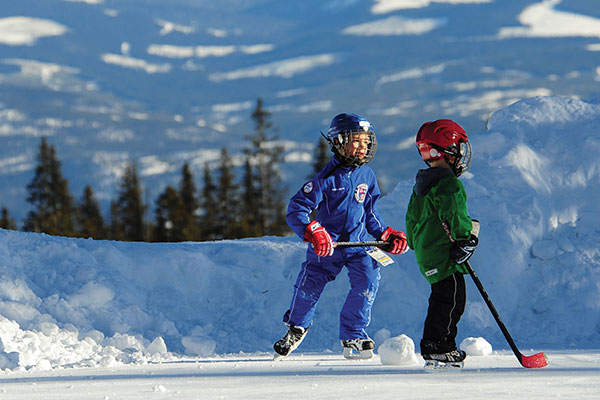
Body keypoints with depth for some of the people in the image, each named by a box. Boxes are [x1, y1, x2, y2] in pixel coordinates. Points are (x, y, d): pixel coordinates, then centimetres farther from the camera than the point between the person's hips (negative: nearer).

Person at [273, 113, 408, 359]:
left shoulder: (367, 176, 6)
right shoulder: (328, 178, -11)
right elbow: (296, 209, -14)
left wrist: (387, 235, 9)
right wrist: (313, 232, -29)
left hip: (357, 242, 3)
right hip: (327, 244, -3)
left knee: (367, 281, -18)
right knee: (310, 285, -4)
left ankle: (352, 338, -4)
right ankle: (297, 327, 28)